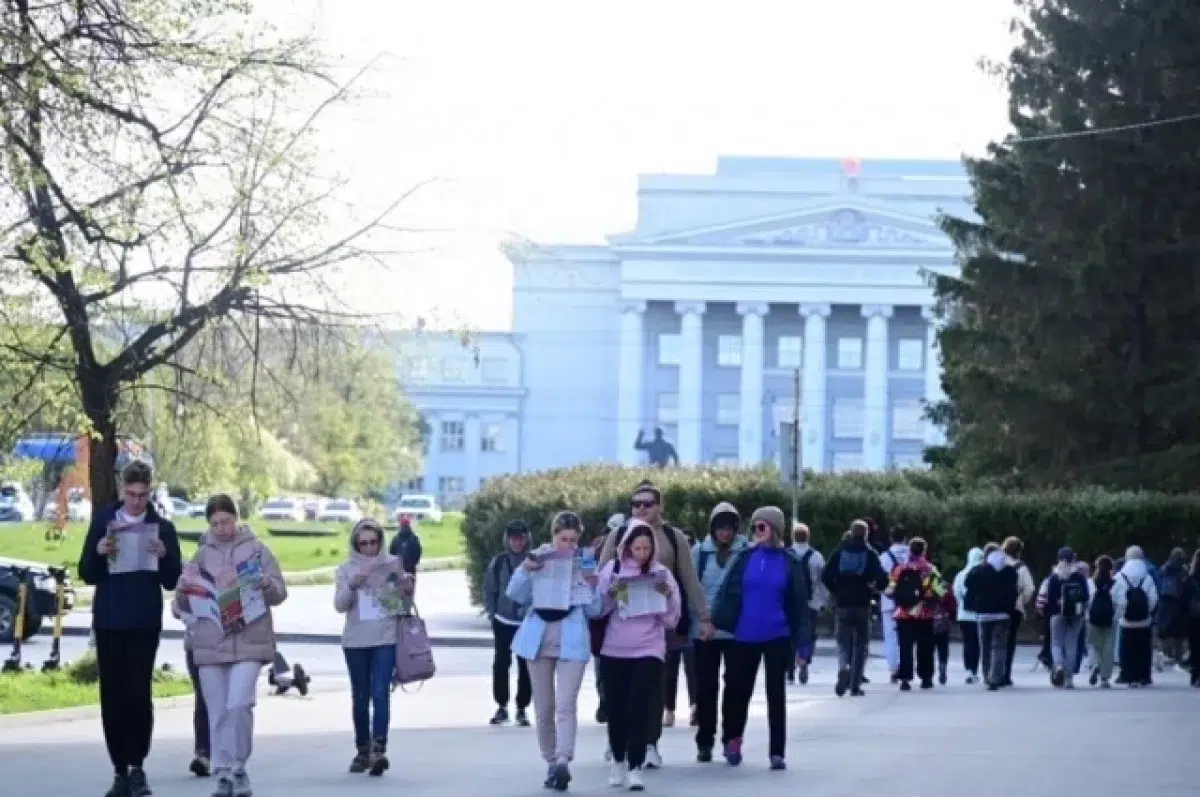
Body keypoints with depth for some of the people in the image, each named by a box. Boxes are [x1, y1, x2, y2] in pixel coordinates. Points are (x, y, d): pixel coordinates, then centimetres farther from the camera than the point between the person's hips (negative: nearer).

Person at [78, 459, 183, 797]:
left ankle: (137, 766, 1)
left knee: (139, 693, -9)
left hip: (145, 622, -2)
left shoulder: (162, 528, 4)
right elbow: (87, 575, 7)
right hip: (109, 621, 2)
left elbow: (172, 581, 3)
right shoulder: (103, 523, 6)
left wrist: (164, 555, -15)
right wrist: (98, 553, -13)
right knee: (112, 697, 3)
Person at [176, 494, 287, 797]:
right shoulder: (202, 555, 10)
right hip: (210, 644, 3)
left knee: (239, 705, -16)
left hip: (249, 642, -3)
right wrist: (184, 591, -11)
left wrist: (265, 584, -17)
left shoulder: (257, 550, 4)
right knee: (218, 713, 4)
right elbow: (184, 604, 12)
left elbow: (279, 593, 4)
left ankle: (239, 768, -2)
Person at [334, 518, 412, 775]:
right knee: (360, 697, 8)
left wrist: (407, 587, -12)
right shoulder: (346, 569, 5)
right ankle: (362, 751, 16)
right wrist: (352, 585, -21)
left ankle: (379, 749, -19)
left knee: (380, 694, -13)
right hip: (355, 641, 2)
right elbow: (339, 605, -4)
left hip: (386, 639, -2)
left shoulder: (393, 564, 4)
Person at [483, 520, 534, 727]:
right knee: (500, 664, 3)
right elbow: (489, 590, 8)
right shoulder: (498, 562, 1)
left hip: (529, 622, -2)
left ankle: (522, 708, 12)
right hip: (503, 621, 2)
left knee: (525, 666, 3)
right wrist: (491, 612, 0)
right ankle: (501, 706, 15)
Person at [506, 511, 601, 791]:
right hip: (539, 640, 2)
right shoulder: (538, 559, 3)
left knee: (566, 705, -16)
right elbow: (515, 595, -3)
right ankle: (551, 764, 18)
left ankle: (563, 762, -25)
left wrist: (593, 586, -12)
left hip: (572, 642, -2)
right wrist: (525, 570, -19)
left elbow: (594, 611, 5)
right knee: (544, 708, 8)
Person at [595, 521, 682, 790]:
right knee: (616, 709, 6)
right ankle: (618, 762, 24)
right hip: (613, 651, 1)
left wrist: (667, 596, -14)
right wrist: (611, 594, -15)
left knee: (639, 709, -10)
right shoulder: (612, 569, 3)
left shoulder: (662, 574, 2)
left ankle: (635, 769, -11)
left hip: (648, 651, -1)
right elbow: (597, 610, 2)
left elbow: (671, 620, 2)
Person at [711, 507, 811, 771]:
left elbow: (799, 603, -1)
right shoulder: (744, 559, 2)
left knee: (776, 693, 2)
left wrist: (799, 641, -6)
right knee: (739, 690, 10)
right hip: (744, 636, 2)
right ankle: (733, 740, 31)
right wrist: (719, 624, -8)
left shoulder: (790, 563, -1)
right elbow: (727, 593, 1)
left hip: (777, 637, -1)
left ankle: (777, 752, 5)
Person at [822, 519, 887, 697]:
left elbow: (826, 576, -4)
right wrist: (874, 589, 8)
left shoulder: (840, 551, 2)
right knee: (860, 646, 9)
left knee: (844, 643, 8)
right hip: (862, 605, -1)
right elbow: (882, 578, -12)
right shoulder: (870, 553, -3)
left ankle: (844, 668, -23)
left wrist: (836, 591, 10)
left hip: (842, 604, 1)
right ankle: (855, 685, 6)